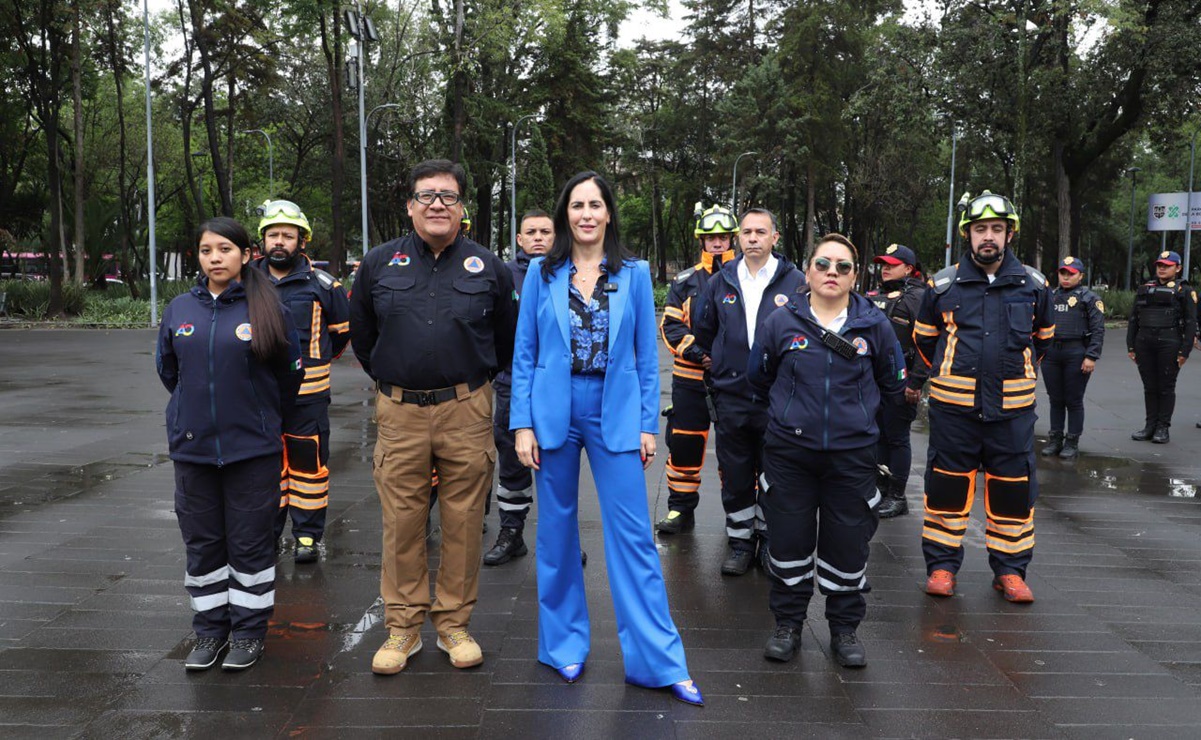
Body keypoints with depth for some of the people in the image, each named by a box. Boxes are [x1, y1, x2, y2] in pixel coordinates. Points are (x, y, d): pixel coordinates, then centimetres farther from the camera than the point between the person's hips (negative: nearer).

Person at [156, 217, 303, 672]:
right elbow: (168, 370, 18)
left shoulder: (268, 309, -5)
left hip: (253, 449, -3)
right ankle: (210, 629, 26)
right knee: (202, 542, 11)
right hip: (192, 447, 3)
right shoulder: (180, 310, 4)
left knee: (250, 543, 5)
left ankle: (249, 630, 20)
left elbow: (290, 373, 4)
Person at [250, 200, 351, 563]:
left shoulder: (321, 284, -3)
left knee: (308, 462, 4)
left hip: (308, 394, -3)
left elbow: (343, 329, 11)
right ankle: (268, 532, 24)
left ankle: (307, 535, 16)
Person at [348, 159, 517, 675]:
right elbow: (361, 336, 19)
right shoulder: (378, 264, 6)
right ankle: (403, 627, 19)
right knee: (401, 522, 5)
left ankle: (454, 624, 20)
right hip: (399, 414, 1)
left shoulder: (488, 267, 5)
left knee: (463, 522, 5)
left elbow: (507, 341, 16)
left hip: (466, 411, 0)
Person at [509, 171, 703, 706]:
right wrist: (522, 425, -3)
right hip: (554, 415, 1)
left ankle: (658, 660, 8)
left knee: (634, 536, -1)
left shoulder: (634, 274, 3)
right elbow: (524, 354, 3)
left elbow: (647, 356, 4)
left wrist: (648, 424, 0)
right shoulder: (542, 273, 3)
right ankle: (564, 645, 27)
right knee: (557, 533, 10)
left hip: (615, 415, -1)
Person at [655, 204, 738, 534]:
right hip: (691, 377, 1)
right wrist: (695, 351, -13)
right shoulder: (686, 281, 7)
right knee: (683, 443, 3)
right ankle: (680, 510, 17)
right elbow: (670, 325, 3)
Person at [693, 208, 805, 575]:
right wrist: (715, 379, 15)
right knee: (735, 476, 9)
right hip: (731, 398, 2)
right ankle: (741, 542, 22)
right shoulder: (721, 282, 5)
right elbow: (704, 334, 16)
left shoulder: (796, 282, -3)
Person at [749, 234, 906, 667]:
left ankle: (845, 628, 25)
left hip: (853, 454, 1)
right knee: (789, 540, 6)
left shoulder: (874, 325, 2)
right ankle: (788, 624, 23)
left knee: (848, 543, 6)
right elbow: (758, 380, 14)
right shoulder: (781, 322, -1)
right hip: (789, 452, 0)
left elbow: (893, 385, 16)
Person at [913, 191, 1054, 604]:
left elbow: (1043, 336, 22)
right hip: (953, 406, -1)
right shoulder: (944, 284, 0)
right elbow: (924, 337, 15)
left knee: (1013, 487, 6)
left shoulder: (1033, 284, 5)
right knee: (947, 484, 5)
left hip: (1013, 408, 1)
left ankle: (1010, 569, 21)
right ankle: (942, 565, 18)